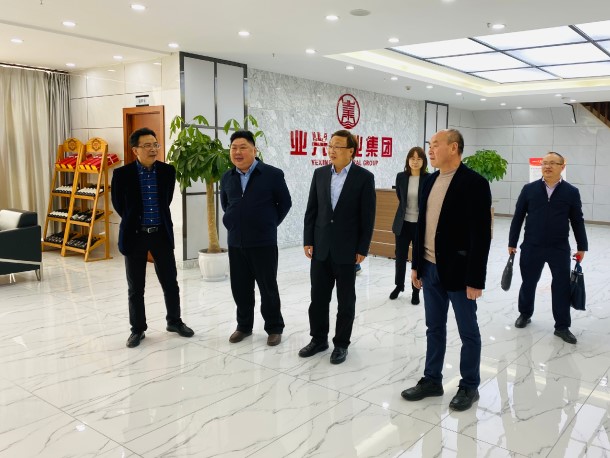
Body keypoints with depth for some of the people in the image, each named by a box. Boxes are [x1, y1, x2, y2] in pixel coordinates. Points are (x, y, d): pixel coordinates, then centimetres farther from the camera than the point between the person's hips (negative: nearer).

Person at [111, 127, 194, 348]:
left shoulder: (167, 171, -2)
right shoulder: (122, 174, -9)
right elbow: (118, 204, 5)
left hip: (161, 233, 2)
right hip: (135, 235, -2)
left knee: (170, 282, 10)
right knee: (135, 287, 8)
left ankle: (174, 321, 29)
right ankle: (137, 329, 23)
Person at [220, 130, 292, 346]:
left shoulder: (272, 174, -8)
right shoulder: (227, 178, 7)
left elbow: (285, 203, 1)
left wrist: (270, 224, 4)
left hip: (263, 242, -4)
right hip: (236, 243, 5)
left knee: (268, 287, 5)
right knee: (240, 287, 12)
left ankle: (274, 328, 20)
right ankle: (244, 326, 29)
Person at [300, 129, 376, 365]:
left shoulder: (364, 177, -7)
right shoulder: (320, 173, 5)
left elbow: (367, 217, -7)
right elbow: (311, 210, 7)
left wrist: (362, 249, -10)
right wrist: (308, 240, 2)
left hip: (347, 249, -3)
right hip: (321, 247, 4)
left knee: (345, 300, 8)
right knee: (318, 297, 11)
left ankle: (341, 343, 22)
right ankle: (318, 339, 27)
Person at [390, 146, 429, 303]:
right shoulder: (401, 177, -1)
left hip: (420, 224, -3)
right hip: (403, 223, 3)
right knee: (400, 256, 12)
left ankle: (416, 291, 23)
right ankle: (399, 285, 33)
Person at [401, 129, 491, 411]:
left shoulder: (475, 183, -13)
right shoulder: (429, 181, 8)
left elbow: (481, 235, -15)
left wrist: (475, 279, -17)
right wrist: (416, 264, 12)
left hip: (459, 272, -6)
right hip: (431, 269, 7)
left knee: (468, 332, 9)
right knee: (434, 329, 16)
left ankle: (469, 386, 25)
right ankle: (432, 380, 29)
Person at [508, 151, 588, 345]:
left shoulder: (571, 192, -1)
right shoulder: (529, 189, 0)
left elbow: (577, 221, 4)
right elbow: (518, 217, 2)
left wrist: (581, 247, 4)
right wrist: (512, 242, 2)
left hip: (560, 249, 0)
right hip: (531, 247, 1)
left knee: (562, 286, 4)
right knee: (528, 283, 13)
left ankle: (562, 326, 16)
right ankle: (525, 314, 36)